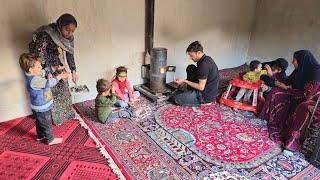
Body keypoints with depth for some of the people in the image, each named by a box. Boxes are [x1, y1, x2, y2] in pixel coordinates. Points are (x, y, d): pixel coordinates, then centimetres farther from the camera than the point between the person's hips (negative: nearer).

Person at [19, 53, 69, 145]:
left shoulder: (31, 74, -4)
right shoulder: (34, 80, -34)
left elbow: (43, 72, 10)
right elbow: (49, 83, -31)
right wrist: (60, 76, -19)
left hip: (38, 107, 10)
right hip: (42, 108, -10)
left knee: (39, 123, 28)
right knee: (47, 124, 10)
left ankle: (40, 136, 48)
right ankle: (50, 140, 27)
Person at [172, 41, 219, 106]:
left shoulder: (204, 65, -27)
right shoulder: (207, 59, 4)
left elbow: (201, 87, -24)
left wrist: (184, 81, -16)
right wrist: (186, 82, 12)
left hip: (206, 96, -10)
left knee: (175, 98, -5)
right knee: (190, 68, 12)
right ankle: (189, 91, 14)